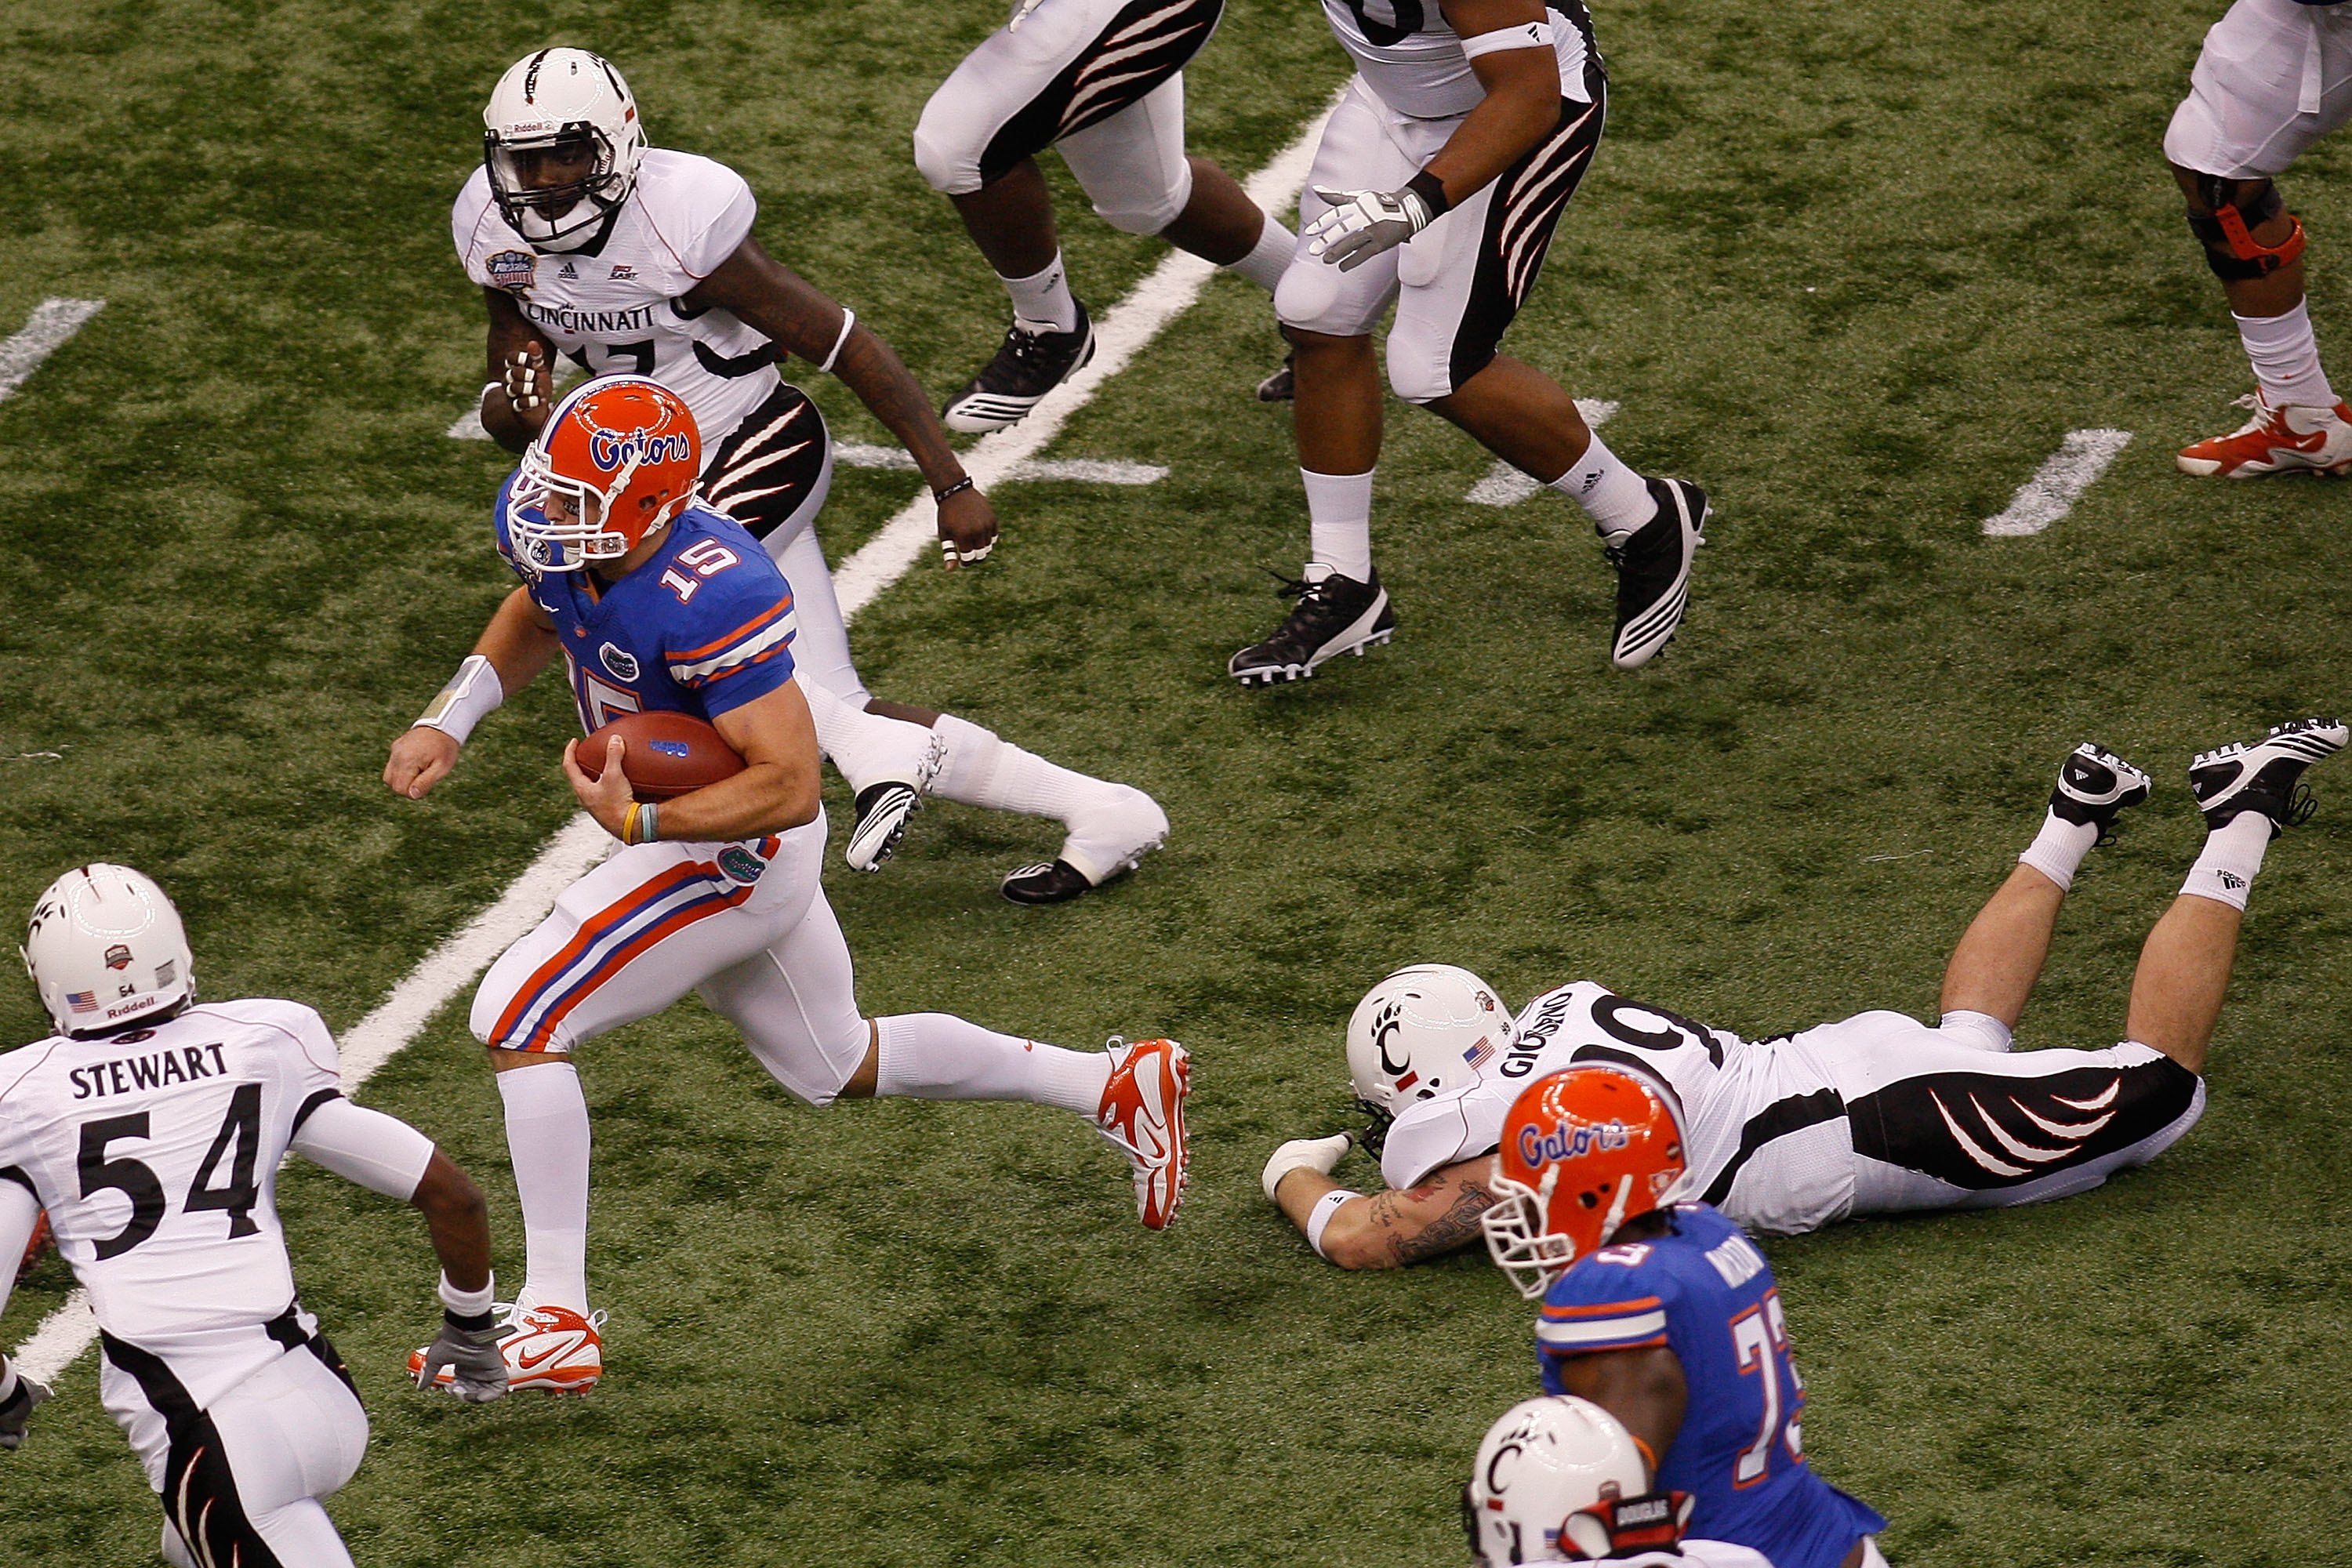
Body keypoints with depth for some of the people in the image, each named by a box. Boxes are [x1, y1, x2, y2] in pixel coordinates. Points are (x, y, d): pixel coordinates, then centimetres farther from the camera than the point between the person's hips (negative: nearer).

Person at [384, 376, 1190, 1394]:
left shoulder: (709, 601, -34)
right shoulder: (550, 530, -10)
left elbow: (791, 784, -31)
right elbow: (535, 619, 16)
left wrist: (639, 822, -38)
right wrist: (448, 720, 2)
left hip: (733, 852, -10)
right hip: (684, 840, 10)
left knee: (517, 1020, -16)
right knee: (836, 1065, 26)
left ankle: (555, 1322, -11)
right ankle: (1114, 1086, 39)